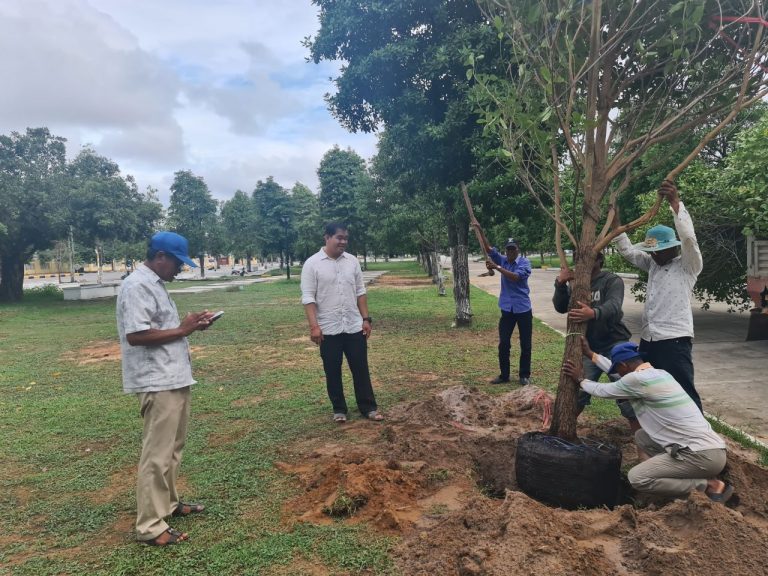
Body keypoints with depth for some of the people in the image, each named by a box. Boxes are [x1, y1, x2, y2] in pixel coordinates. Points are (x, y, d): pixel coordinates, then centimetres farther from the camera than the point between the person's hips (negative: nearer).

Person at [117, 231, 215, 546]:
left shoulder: (156, 284, 16)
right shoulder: (137, 286, -16)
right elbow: (136, 335, -24)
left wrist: (190, 325, 6)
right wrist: (182, 330, -17)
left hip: (174, 378, 10)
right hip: (157, 383, -10)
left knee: (173, 448, 20)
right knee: (157, 454, -3)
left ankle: (168, 503, 35)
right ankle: (150, 526, 7)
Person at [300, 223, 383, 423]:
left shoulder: (352, 261, 5)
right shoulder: (312, 263, -8)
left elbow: (360, 292, 9)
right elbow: (308, 298, -10)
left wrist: (366, 319, 4)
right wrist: (314, 326, -17)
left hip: (354, 327, 3)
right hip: (328, 329, -3)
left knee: (361, 369, 8)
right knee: (332, 372, 8)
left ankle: (368, 407, 19)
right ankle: (339, 409, 22)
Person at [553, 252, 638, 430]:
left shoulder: (612, 280, -8)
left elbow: (613, 306, -27)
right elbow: (561, 307, -3)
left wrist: (594, 313, -49)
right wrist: (560, 284, -21)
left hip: (614, 345, -4)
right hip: (587, 347, 4)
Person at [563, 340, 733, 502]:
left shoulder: (638, 379, -15)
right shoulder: (658, 373, 13)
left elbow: (603, 391, 2)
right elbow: (614, 367, 29)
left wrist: (581, 380, 19)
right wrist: (590, 354, 36)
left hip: (704, 455, -9)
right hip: (704, 445, 9)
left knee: (637, 478, -9)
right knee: (641, 437, 20)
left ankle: (709, 486, -2)